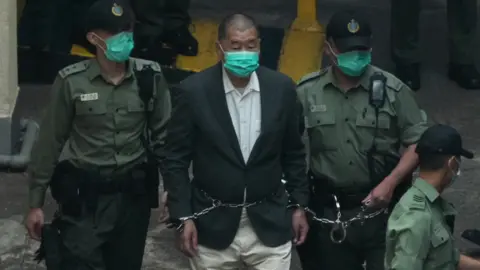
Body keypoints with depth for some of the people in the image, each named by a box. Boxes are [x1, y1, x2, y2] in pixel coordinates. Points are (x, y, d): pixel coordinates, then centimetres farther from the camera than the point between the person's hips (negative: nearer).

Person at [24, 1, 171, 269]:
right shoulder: (71, 81, -8)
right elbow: (50, 142, -1)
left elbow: (163, 135, 6)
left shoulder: (150, 76, -3)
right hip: (84, 195, -2)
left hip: (134, 193, 2)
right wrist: (36, 201, 0)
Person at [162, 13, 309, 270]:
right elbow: (176, 159, -5)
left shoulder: (281, 87, -3)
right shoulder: (194, 90, -10)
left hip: (270, 223, 1)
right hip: (212, 224, -1)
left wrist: (298, 205, 8)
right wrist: (183, 217, -9)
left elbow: (293, 152, 8)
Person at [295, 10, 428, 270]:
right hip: (329, 214, 2)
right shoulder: (306, 93, -2)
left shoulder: (392, 90, -4)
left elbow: (418, 142, -3)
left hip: (382, 209, -1)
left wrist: (390, 183, -15)